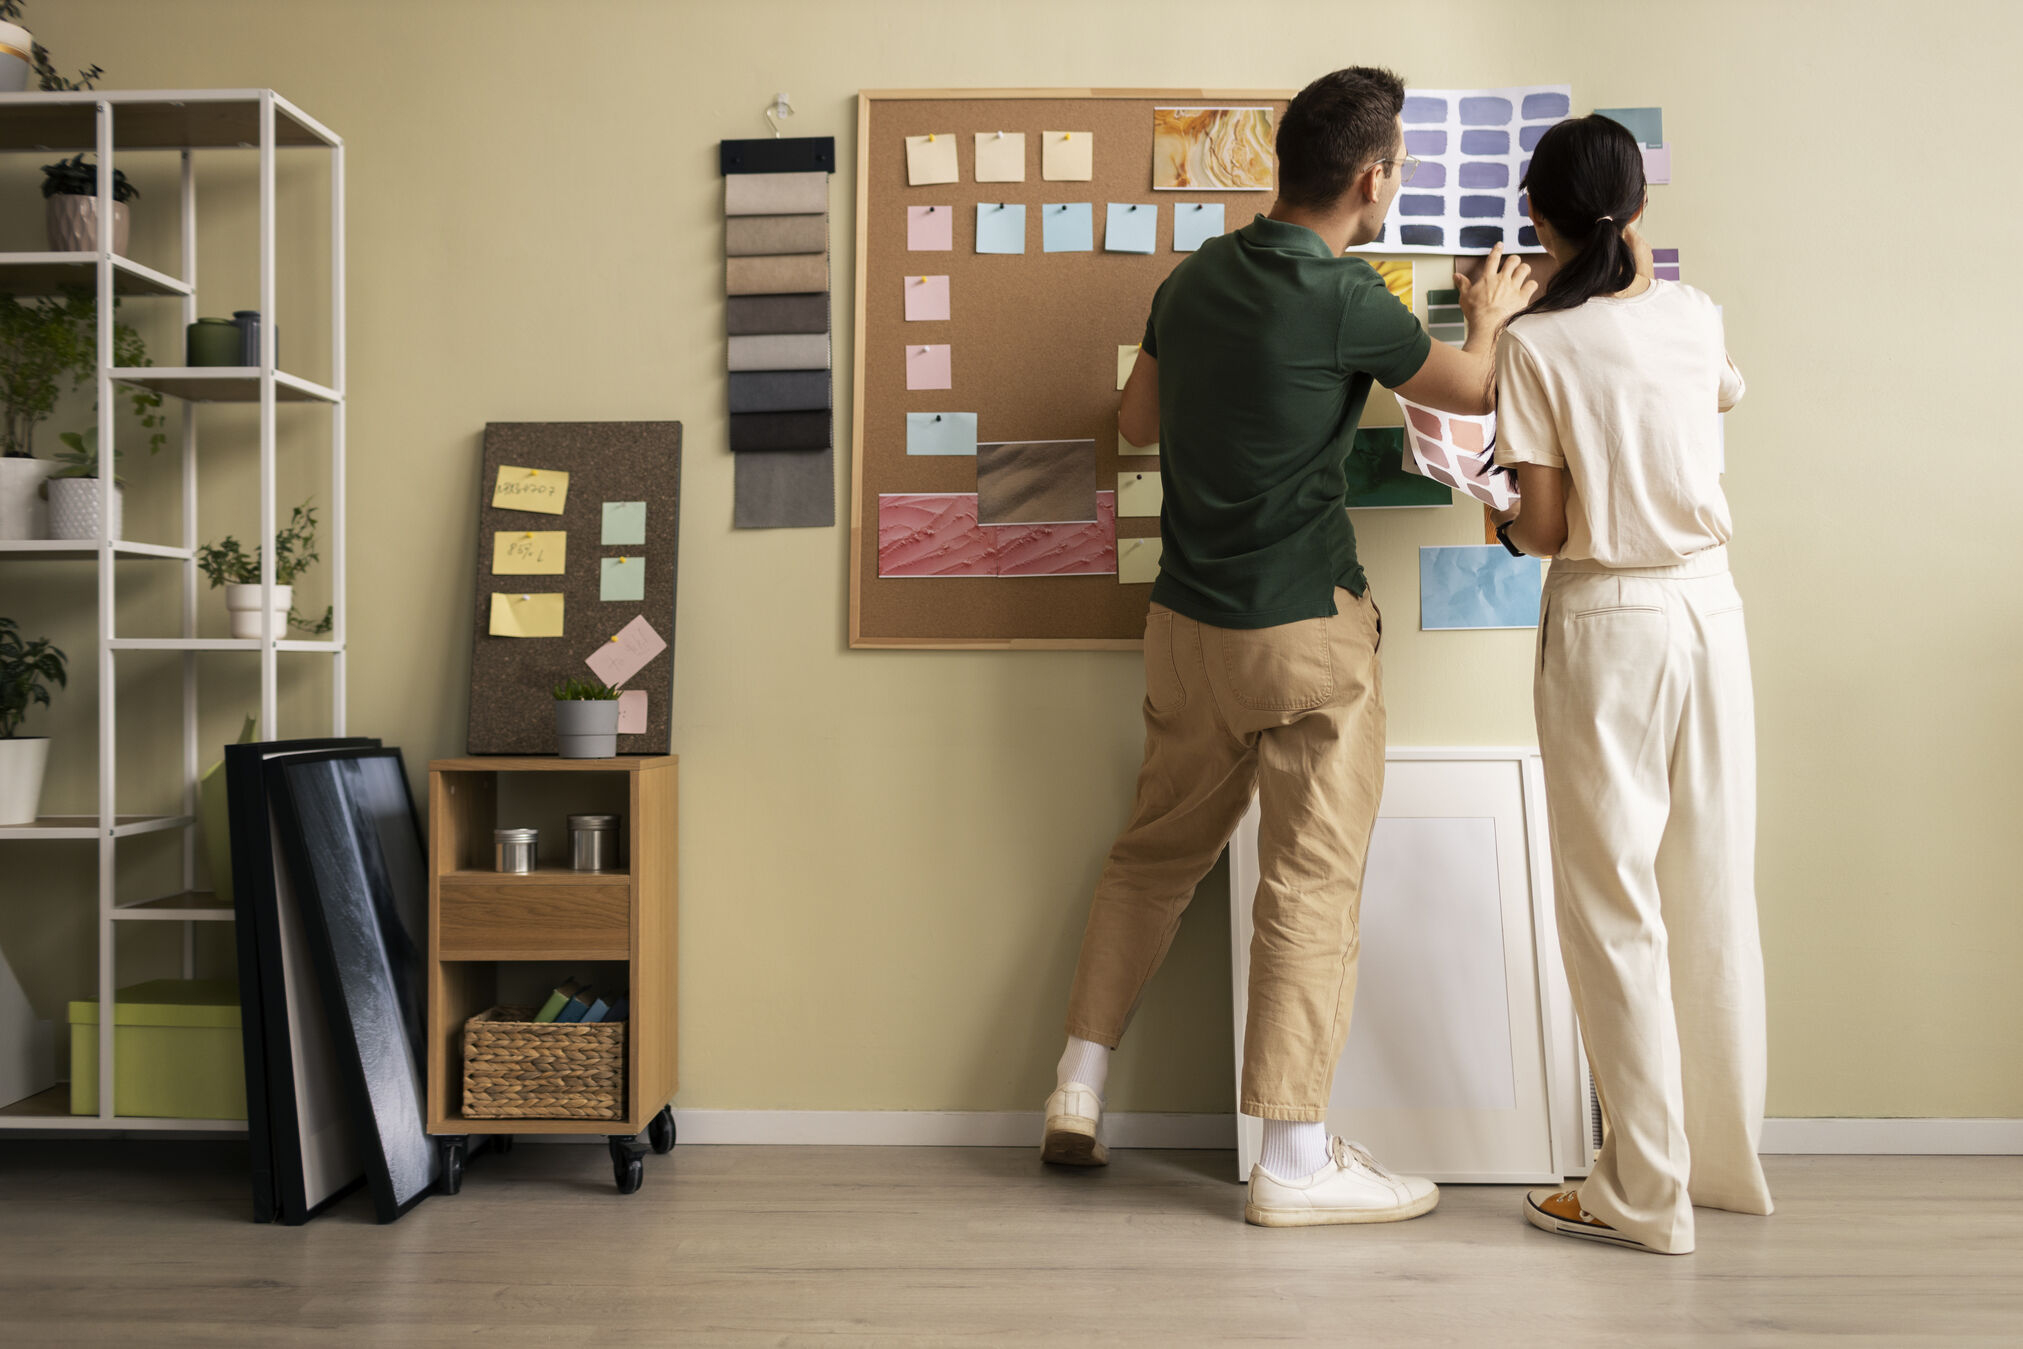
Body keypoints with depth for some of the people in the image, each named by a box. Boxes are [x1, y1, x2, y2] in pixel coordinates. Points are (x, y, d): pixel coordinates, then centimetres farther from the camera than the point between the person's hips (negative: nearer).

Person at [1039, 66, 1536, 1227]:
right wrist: (1493, 315, 22)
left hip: (1188, 620, 7)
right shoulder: (1343, 300, -15)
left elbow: (1137, 422, 19)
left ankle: (1078, 1097, 24)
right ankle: (1296, 1160, 8)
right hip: (1306, 629, -7)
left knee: (1156, 850, 18)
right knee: (1313, 882, 1)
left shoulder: (1195, 278, 6)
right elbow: (1474, 392, 1)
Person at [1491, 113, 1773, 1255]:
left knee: (1616, 905, 3)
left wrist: (1505, 527, 12)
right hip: (1710, 606, 5)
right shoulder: (1694, 314, 4)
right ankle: (1730, 1159, 27)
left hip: (1607, 622, -5)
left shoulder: (1535, 342, -11)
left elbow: (1544, 528, -11)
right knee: (1716, 891, 14)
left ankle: (1647, 1192, 10)